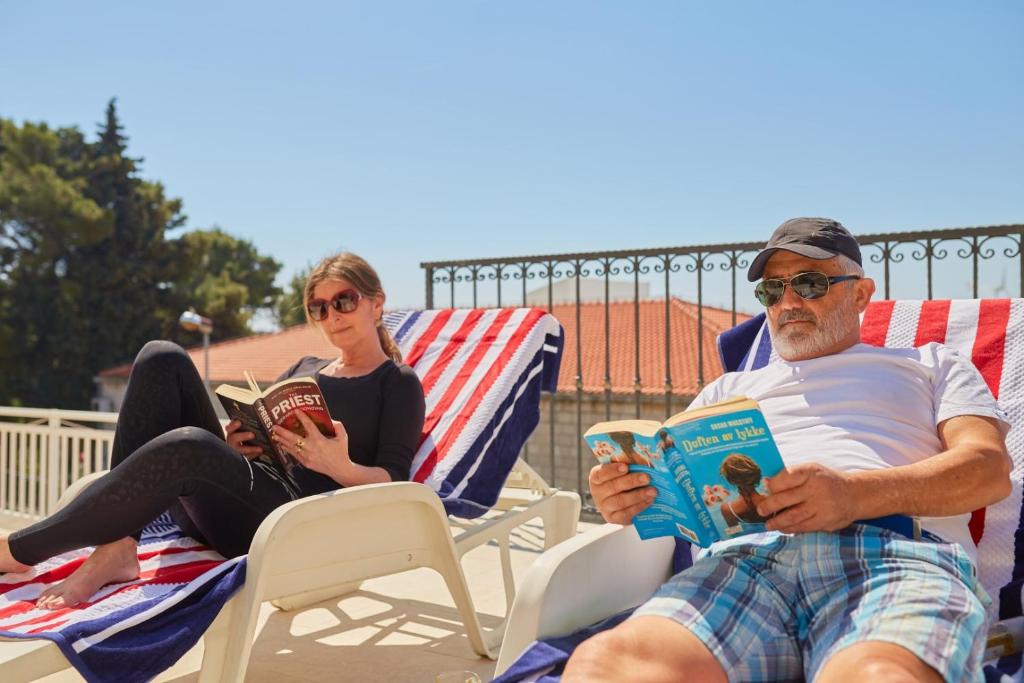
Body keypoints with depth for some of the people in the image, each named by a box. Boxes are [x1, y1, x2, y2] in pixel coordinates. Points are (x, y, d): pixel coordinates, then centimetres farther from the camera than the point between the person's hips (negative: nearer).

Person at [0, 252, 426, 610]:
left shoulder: (398, 383, 9)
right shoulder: (305, 367, 27)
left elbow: (392, 483, -2)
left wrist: (339, 467, -23)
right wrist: (232, 443, 0)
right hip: (218, 508, 7)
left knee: (187, 447, -36)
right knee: (163, 358, -10)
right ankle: (115, 549, -22)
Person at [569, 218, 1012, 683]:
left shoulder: (931, 363, 27)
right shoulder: (729, 389, 33)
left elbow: (990, 468, 9)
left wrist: (855, 494, -11)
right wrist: (623, 496, -2)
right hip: (745, 556, 3)